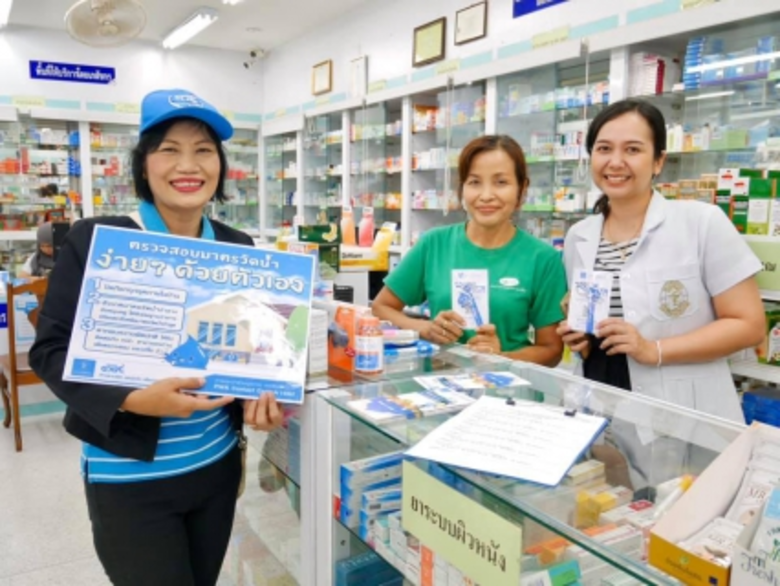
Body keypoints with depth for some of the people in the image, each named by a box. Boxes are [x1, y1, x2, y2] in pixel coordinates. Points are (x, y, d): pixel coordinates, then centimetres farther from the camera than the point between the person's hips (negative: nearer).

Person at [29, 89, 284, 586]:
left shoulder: (238, 248, 1)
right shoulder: (94, 241, -13)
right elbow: (51, 349, -11)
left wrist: (261, 396, -9)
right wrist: (132, 400, -26)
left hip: (218, 464, 5)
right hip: (129, 477, -4)